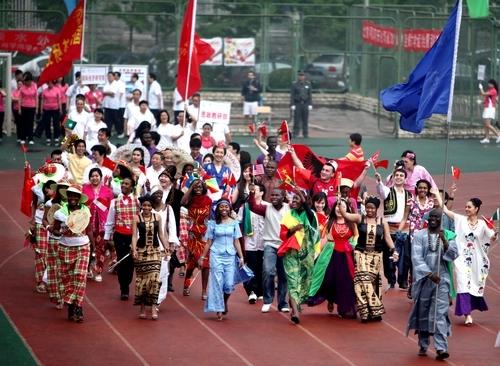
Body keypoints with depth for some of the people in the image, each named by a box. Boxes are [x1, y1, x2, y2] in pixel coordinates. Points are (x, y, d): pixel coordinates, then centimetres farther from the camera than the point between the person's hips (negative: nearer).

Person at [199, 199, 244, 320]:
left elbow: (236, 242, 6)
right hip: (216, 256, -1)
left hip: (230, 256, 1)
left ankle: (225, 302, 24)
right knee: (217, 283, -5)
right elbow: (208, 242, 7)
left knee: (229, 284, -5)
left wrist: (241, 257, -1)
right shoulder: (213, 223, 5)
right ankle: (219, 310, 1)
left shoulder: (234, 223, 7)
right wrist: (202, 257, 3)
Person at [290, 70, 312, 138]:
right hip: (297, 104, -1)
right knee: (297, 119, -5)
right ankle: (295, 133, -2)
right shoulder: (295, 85, 0)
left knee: (305, 120, 2)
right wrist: (292, 105, -9)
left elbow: (310, 95, 5)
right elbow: (292, 95, -1)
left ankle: (305, 134, 6)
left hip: (305, 104, 1)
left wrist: (310, 105, -3)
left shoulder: (308, 84, 5)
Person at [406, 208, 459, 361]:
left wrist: (444, 241, -18)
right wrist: (429, 274, -17)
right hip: (423, 279, 1)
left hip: (442, 279, -1)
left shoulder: (448, 236, 7)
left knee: (440, 313, -11)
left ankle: (441, 348, -18)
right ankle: (423, 345, 21)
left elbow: (453, 255, -4)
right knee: (423, 313, 7)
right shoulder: (420, 236, 3)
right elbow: (416, 258, -6)